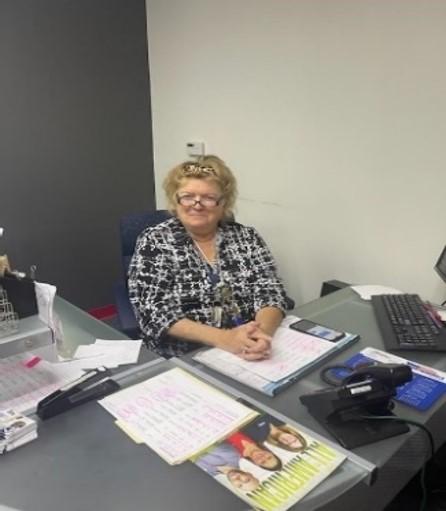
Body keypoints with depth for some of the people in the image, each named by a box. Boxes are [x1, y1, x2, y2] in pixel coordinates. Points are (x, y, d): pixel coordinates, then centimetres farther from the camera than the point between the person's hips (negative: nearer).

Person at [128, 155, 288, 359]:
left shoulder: (246, 237, 3)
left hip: (250, 355, 2)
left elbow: (271, 292, -3)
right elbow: (154, 311, -12)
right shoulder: (154, 241, -4)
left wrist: (263, 331, -24)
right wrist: (222, 338, -24)